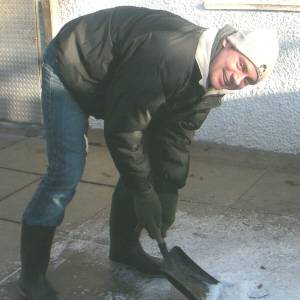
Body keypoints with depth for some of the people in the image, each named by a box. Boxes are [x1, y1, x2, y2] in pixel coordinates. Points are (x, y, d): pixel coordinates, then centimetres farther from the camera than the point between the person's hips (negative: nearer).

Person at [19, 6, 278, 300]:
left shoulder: (211, 87, -11)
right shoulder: (170, 56, -39)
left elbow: (176, 136, -5)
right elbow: (122, 129, -32)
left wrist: (168, 193, -11)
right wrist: (144, 193, -22)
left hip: (114, 80, 8)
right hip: (70, 66, -8)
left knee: (145, 161, 4)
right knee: (67, 174, -15)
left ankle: (124, 247, 24)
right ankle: (31, 275, -2)